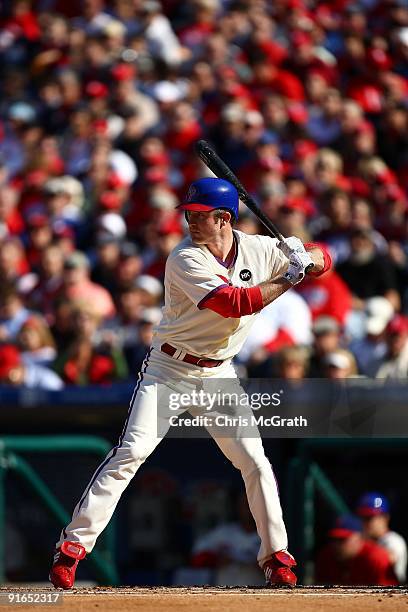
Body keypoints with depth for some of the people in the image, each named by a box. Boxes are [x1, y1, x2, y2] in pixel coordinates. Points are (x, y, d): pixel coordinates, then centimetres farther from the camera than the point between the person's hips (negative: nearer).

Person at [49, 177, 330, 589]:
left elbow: (323, 261, 9)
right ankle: (74, 544, -14)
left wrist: (304, 257, -15)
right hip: (168, 370, -4)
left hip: (219, 376, 4)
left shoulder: (259, 249, -2)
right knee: (131, 452, -15)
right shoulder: (185, 260, -17)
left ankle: (276, 555, 12)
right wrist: (288, 279, -21)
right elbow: (234, 303, -27)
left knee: (254, 461, -1)